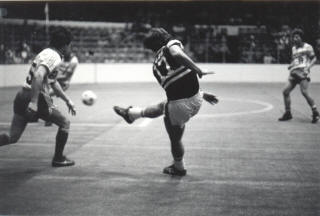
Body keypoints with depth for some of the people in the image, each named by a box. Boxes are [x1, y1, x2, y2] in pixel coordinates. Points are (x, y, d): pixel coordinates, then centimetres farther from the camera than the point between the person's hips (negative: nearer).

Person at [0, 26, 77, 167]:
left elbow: (53, 83, 31)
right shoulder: (53, 56, -10)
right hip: (36, 98, -9)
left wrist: (67, 100, 35)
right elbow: (38, 76, -27)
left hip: (22, 97, 9)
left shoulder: (47, 53, 21)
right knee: (64, 123, 11)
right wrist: (34, 102, -31)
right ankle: (58, 159, 19)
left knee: (12, 137, 9)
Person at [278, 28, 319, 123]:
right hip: (294, 73, 7)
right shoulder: (293, 48, 21)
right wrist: (291, 65, 7)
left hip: (303, 72, -7)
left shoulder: (307, 47, 1)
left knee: (304, 92, -20)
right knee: (285, 91, -2)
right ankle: (288, 113, 11)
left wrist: (308, 67, -18)